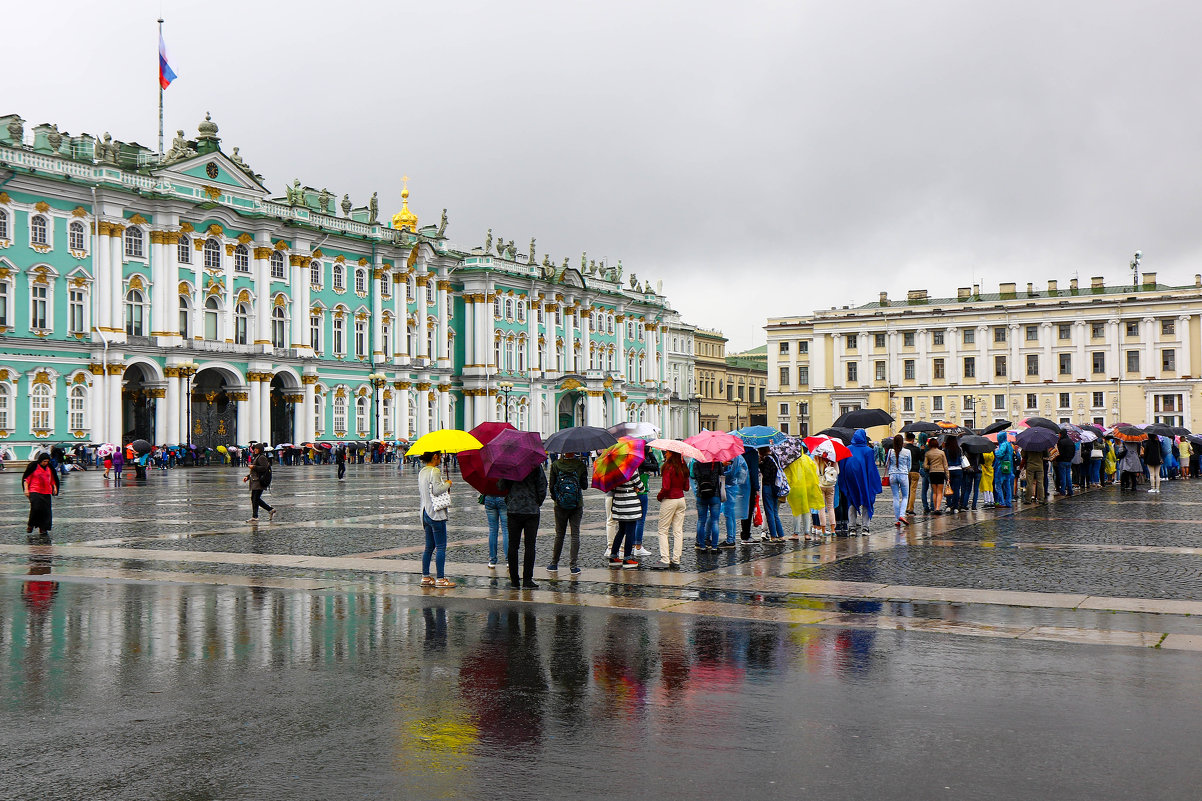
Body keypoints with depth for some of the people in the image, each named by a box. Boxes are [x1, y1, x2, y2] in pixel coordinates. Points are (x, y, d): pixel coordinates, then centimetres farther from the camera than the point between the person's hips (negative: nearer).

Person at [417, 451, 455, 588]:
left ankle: (425, 577, 15)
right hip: (436, 514, -9)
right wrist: (447, 484, -6)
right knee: (441, 547, -4)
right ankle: (440, 578, -4)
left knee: (429, 547, 14)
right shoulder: (435, 472, -15)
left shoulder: (422, 472, 13)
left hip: (425, 514, 9)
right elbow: (436, 491, -23)